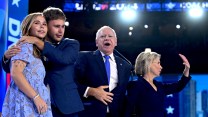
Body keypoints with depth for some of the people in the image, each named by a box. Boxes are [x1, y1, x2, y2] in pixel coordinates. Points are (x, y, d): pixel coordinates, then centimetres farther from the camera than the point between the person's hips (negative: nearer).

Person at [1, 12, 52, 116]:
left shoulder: (37, 50, 21)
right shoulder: (25, 45, -5)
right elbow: (15, 73, -18)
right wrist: (36, 97, -21)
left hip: (32, 103, 8)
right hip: (25, 103, -8)